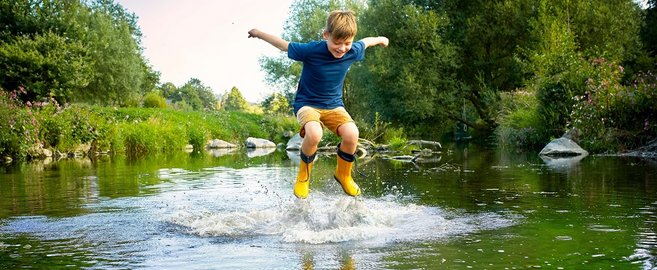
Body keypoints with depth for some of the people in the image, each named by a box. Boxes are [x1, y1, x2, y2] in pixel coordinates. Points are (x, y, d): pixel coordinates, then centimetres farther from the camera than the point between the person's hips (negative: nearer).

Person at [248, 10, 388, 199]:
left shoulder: (353, 51, -12)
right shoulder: (311, 50, -23)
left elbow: (366, 42, 11)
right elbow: (284, 45, -8)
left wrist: (380, 39, 32)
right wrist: (259, 33, 5)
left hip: (334, 105, 3)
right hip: (307, 103, -3)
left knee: (352, 135, -27)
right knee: (314, 134, -36)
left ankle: (343, 174, 4)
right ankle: (304, 174, -5)